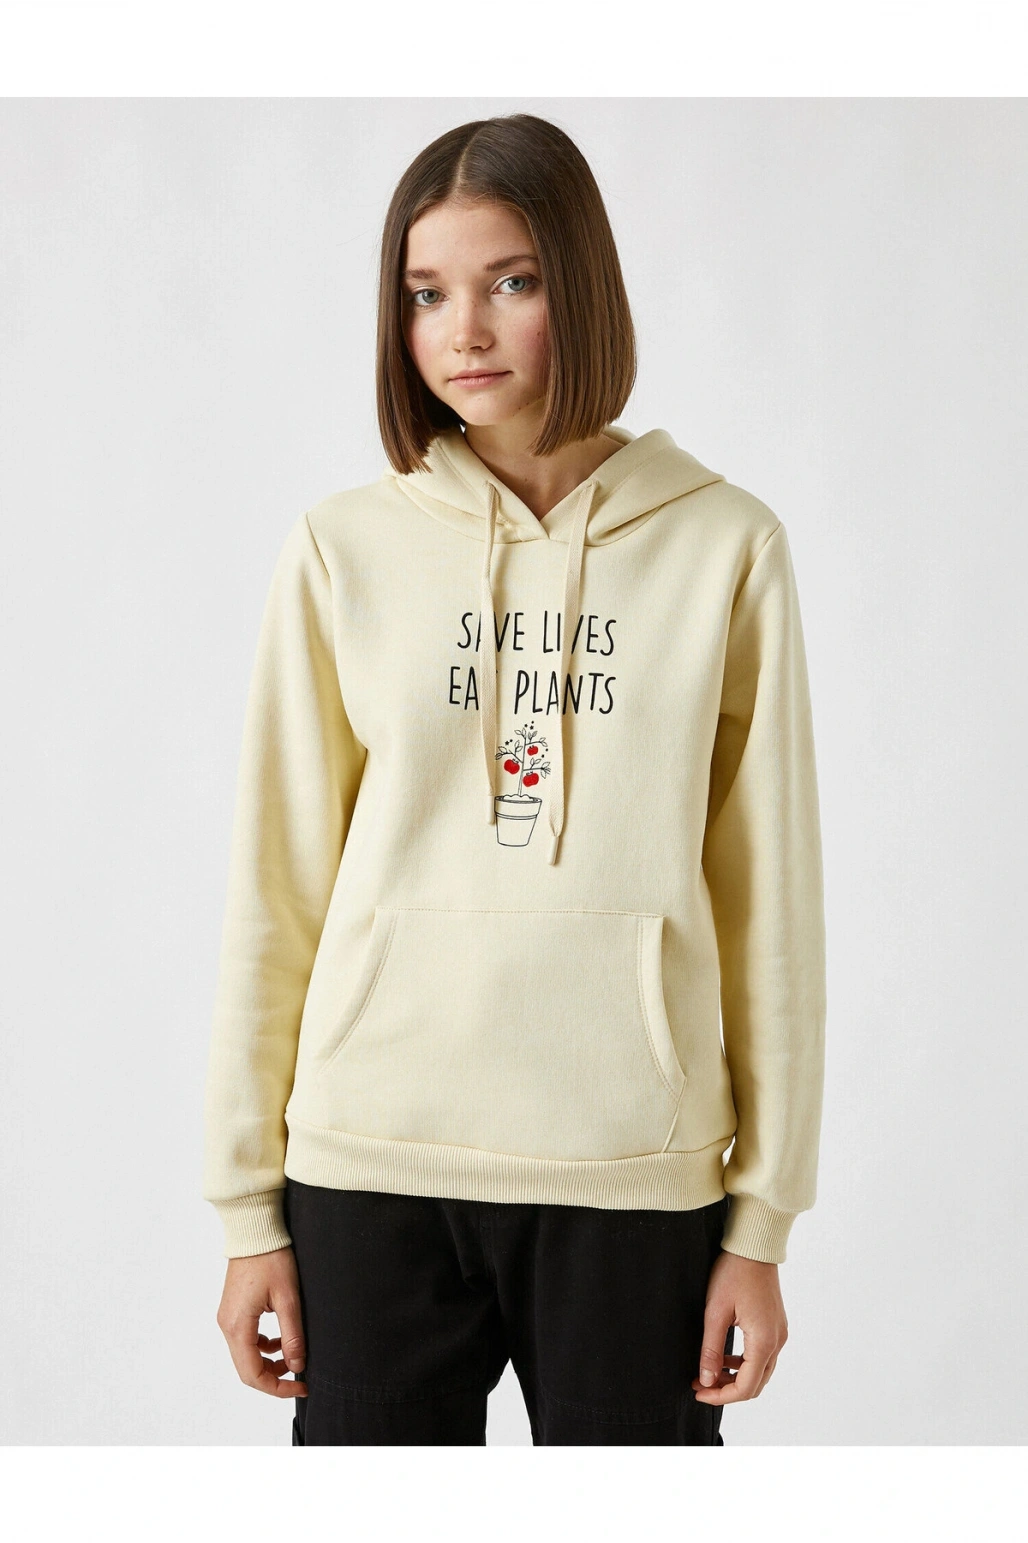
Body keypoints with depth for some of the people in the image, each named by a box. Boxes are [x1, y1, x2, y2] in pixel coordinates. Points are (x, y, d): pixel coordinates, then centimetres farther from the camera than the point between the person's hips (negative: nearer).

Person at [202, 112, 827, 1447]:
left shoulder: (724, 547, 1)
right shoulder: (346, 551, 2)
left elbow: (770, 898, 2)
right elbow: (275, 890, 4)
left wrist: (765, 1215, 1)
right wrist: (249, 1205, 3)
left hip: (632, 1171, 0)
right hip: (373, 1159, 1)